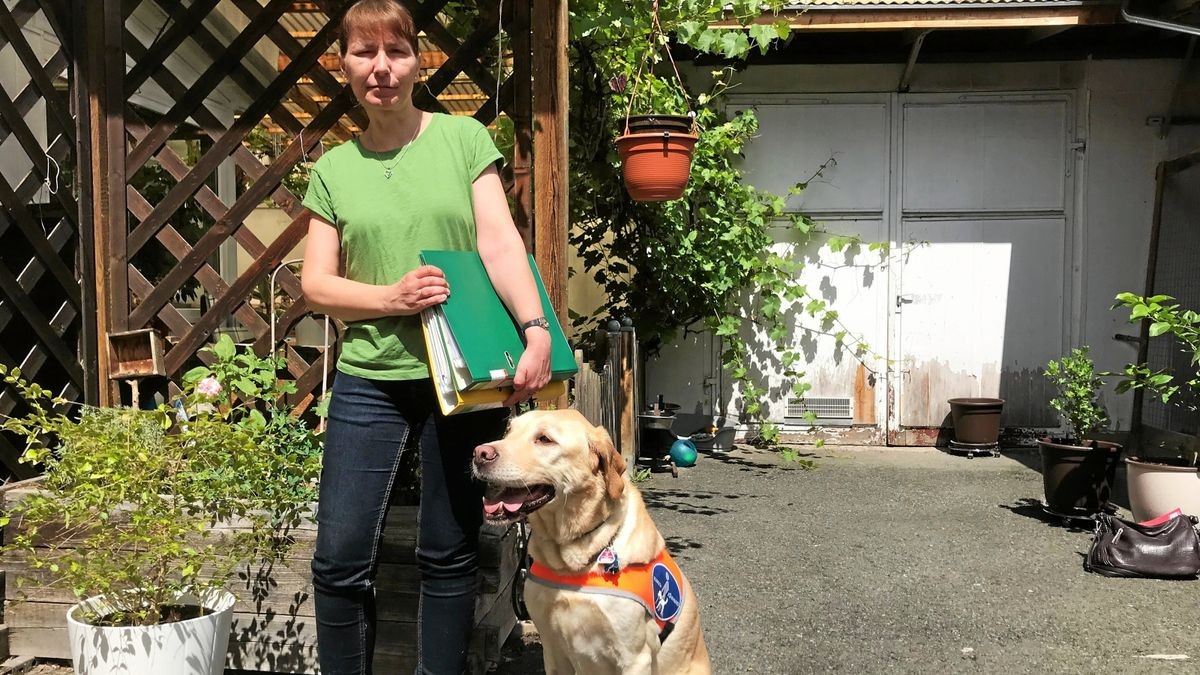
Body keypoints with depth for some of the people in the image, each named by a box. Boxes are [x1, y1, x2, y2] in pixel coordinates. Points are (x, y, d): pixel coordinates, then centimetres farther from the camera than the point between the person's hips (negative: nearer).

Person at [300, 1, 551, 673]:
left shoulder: (464, 138, 3)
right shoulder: (334, 168, 8)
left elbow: (501, 242, -6)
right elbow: (317, 284, 4)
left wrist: (537, 328, -21)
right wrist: (392, 297, -14)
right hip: (370, 380, 2)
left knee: (449, 556, 7)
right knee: (341, 559, 2)